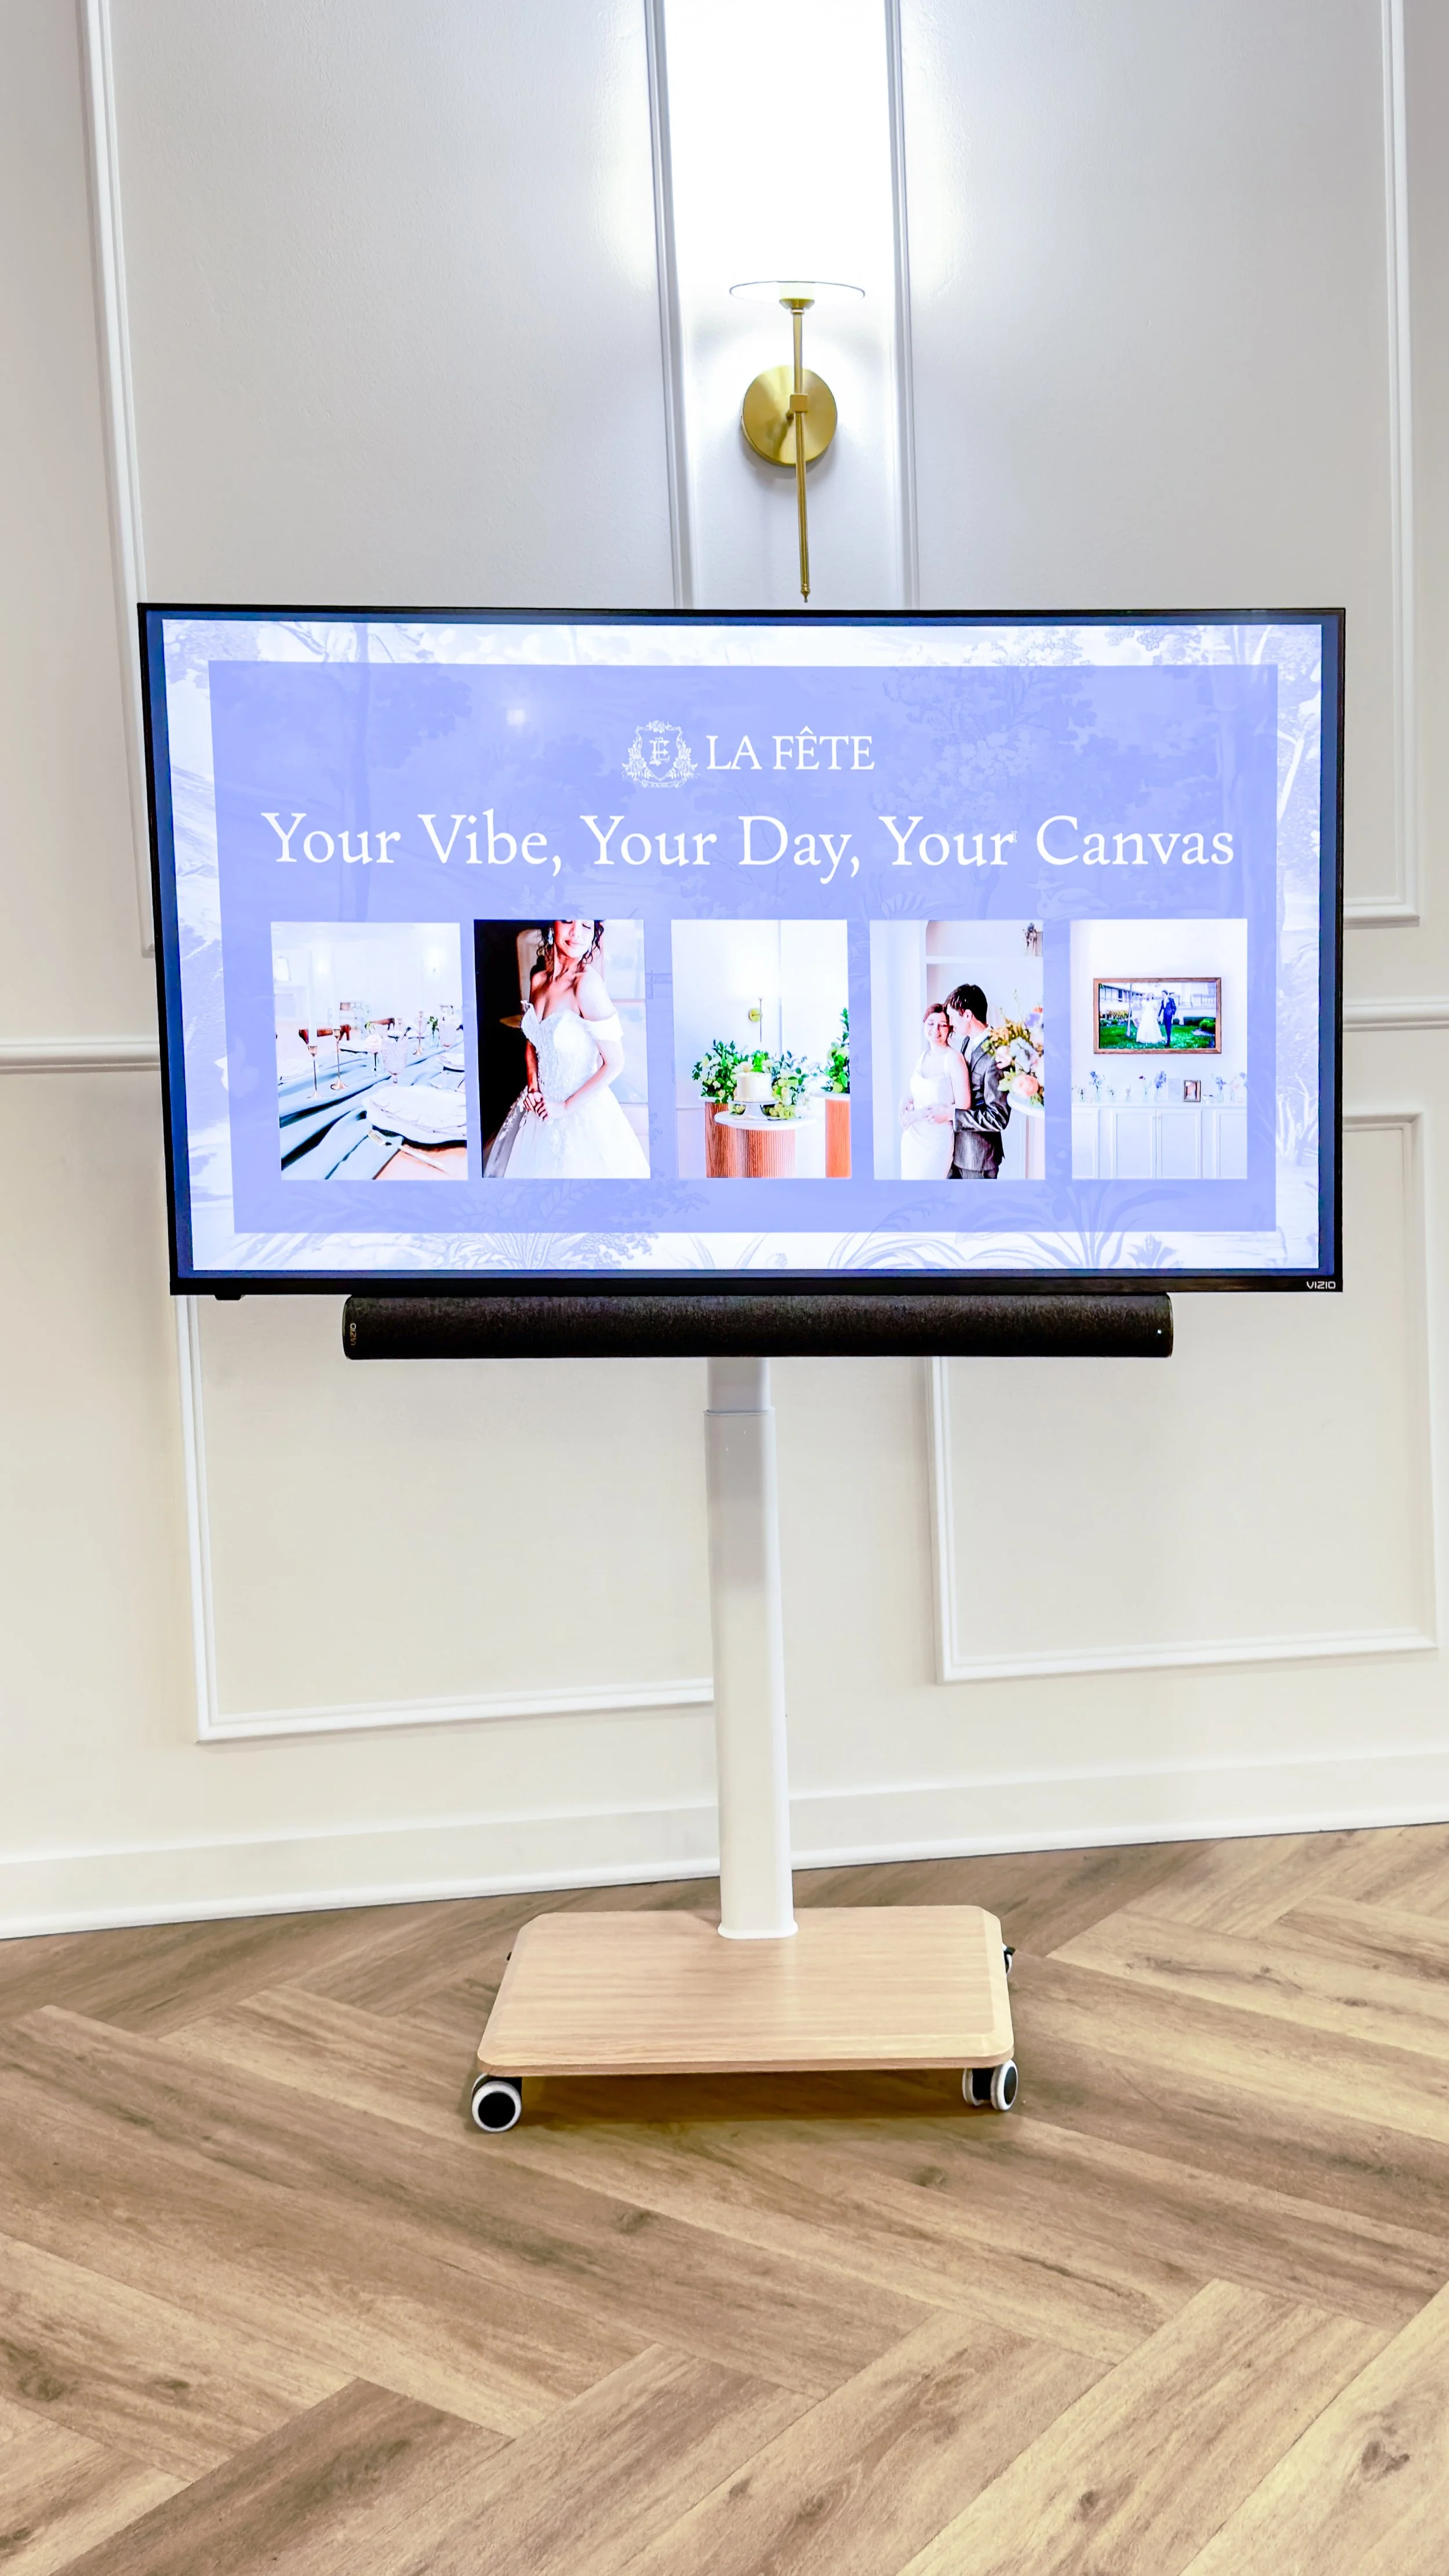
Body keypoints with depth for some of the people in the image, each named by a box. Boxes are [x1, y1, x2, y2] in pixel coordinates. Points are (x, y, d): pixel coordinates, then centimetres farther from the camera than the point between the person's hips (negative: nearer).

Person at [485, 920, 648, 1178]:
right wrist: (533, 1087, -2)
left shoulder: (587, 983, -23)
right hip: (541, 1105, 6)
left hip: (581, 1113, -6)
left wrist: (567, 1106, -14)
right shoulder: (539, 980, -2)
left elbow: (614, 1064, -21)